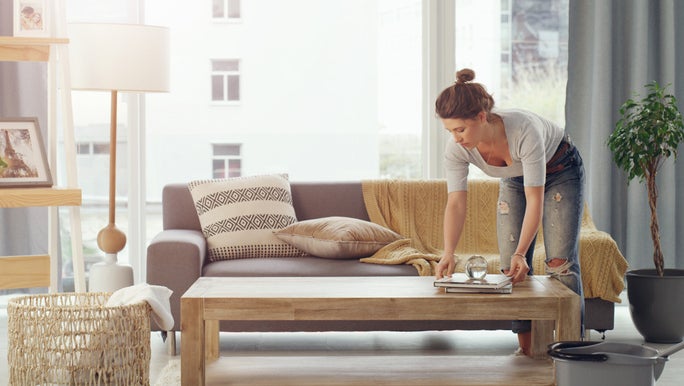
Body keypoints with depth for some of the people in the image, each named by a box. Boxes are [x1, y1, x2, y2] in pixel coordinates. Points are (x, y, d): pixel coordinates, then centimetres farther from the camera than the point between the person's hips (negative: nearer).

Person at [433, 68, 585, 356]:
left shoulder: (524, 130, -42)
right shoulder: (457, 148, -28)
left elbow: (534, 200, -38)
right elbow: (456, 203, -27)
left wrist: (521, 253, -46)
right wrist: (448, 253, -41)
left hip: (559, 169, -4)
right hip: (514, 179, 5)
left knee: (560, 263, -11)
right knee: (510, 267, -3)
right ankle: (527, 348, 6)